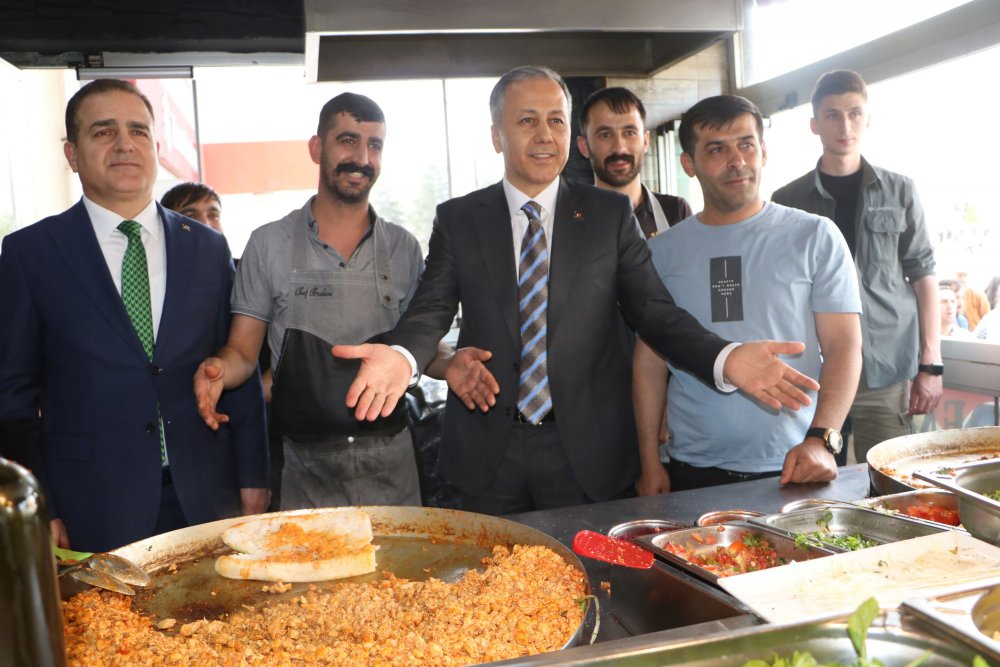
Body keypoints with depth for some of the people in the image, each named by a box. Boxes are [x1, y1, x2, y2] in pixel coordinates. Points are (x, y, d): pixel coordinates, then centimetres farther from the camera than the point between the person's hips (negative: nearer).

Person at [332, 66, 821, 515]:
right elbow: (432, 308, -2)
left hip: (588, 455, 0)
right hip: (487, 452, 1)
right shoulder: (457, 219, 4)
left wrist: (725, 360, -19)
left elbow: (654, 310, -1)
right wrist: (401, 358, -25)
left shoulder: (610, 214, 2)